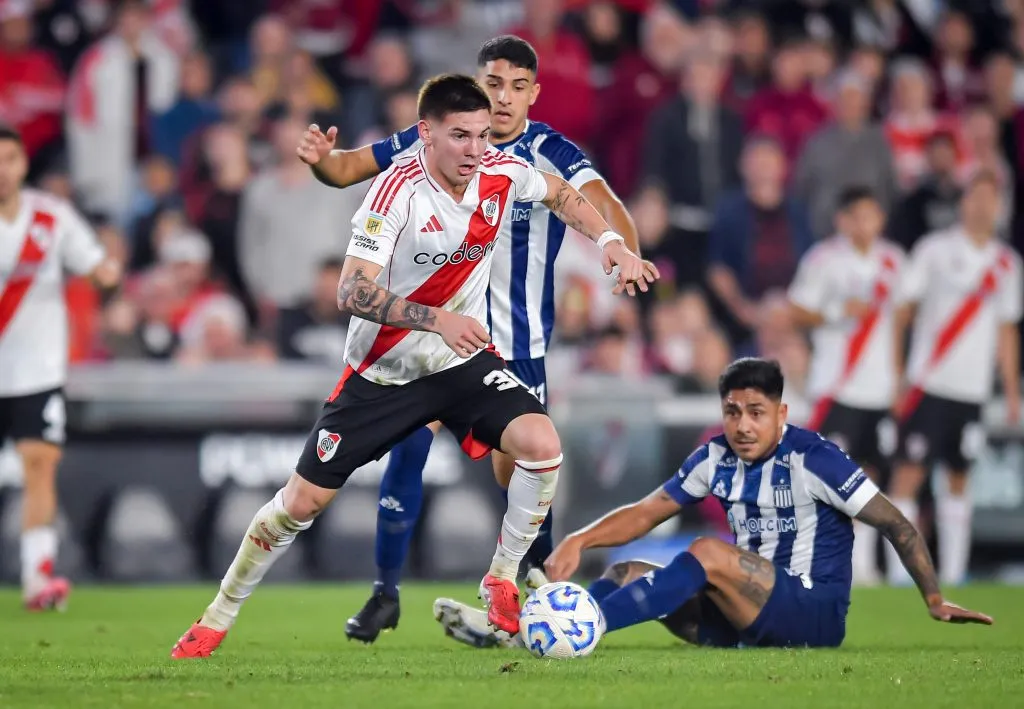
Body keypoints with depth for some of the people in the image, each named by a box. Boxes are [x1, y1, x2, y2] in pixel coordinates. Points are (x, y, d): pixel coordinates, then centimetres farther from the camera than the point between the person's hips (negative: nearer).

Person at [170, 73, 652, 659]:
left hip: (463, 359, 3)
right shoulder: (398, 191, -23)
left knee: (541, 444, -23)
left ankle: (502, 584, -2)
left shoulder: (503, 173, -10)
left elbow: (561, 194, 15)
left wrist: (610, 241, 0)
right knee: (303, 501, -1)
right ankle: (220, 616, 18)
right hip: (383, 369, -3)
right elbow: (353, 293, -27)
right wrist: (439, 319, -35)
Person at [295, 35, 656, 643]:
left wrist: (624, 251, -51)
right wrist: (321, 159, -22)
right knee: (407, 446, -8)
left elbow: (602, 202, -30)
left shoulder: (549, 154, -14)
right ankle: (386, 593, 2)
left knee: (517, 469, -3)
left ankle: (544, 565, 26)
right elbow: (352, 167, 1)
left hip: (516, 341, -2)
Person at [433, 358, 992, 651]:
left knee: (708, 554, -29)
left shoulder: (813, 460, -11)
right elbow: (647, 512, 6)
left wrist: (935, 600, -9)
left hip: (814, 614, -7)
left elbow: (898, 526, -7)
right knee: (628, 572, -7)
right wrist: (581, 540, -10)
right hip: (745, 621, 7)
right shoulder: (716, 458, 6)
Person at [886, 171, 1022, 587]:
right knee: (909, 473, -8)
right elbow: (903, 308, -2)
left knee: (959, 478, 10)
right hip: (929, 382, -4)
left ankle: (953, 572, 16)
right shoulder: (935, 249, -1)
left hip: (973, 391, 4)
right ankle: (900, 572, -7)